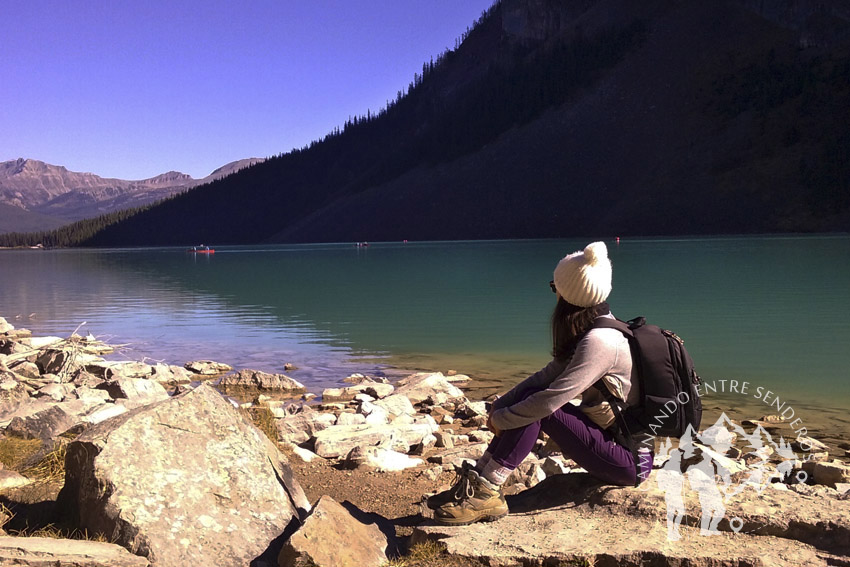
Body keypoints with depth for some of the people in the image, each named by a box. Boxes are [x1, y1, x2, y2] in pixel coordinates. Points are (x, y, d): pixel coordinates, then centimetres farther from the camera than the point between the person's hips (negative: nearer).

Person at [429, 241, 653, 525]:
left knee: (534, 407, -21)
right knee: (529, 397, -2)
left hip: (631, 462, -9)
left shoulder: (598, 341, -25)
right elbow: (548, 375, 7)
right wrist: (500, 404, -3)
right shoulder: (596, 330, 7)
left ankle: (486, 492, -17)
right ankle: (477, 481, -2)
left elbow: (551, 399, -28)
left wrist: (500, 419, -14)